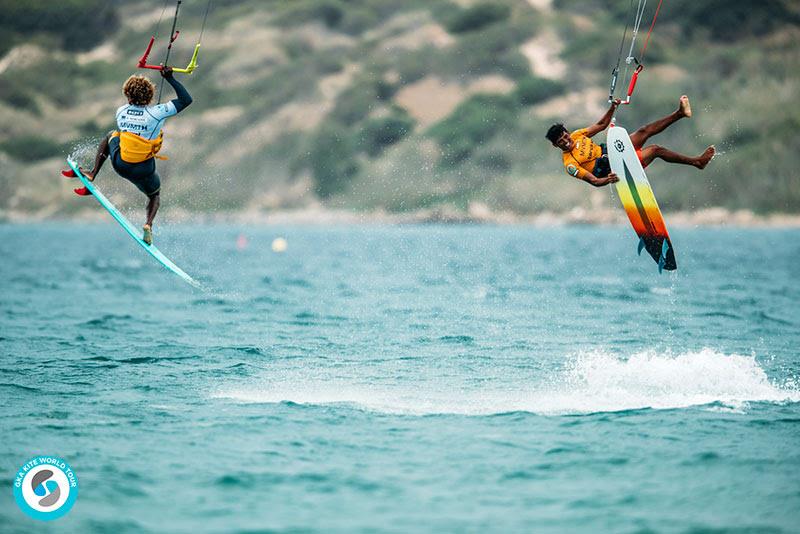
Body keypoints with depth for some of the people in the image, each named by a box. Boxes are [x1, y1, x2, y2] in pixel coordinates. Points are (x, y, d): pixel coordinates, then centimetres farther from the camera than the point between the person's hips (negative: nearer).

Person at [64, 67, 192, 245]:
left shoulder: (121, 112, -7)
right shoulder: (156, 113, -18)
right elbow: (186, 100, -11)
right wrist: (170, 78, -6)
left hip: (120, 164, 2)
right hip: (144, 171, -2)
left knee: (110, 136, 33)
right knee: (155, 194, 30)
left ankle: (92, 175, 22)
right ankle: (149, 223, -1)